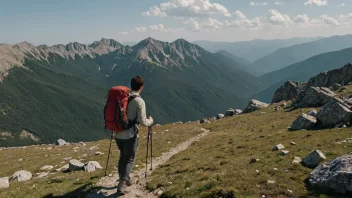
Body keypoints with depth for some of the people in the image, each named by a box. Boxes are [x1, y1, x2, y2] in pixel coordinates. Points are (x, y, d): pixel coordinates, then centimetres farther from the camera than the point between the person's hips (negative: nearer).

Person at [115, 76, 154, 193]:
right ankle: (122, 183, 3)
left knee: (123, 156, 22)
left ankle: (124, 178, 34)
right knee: (129, 159, 8)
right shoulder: (139, 101, -15)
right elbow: (143, 122, -16)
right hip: (130, 135, -6)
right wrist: (150, 121, 5)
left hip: (118, 133, 6)